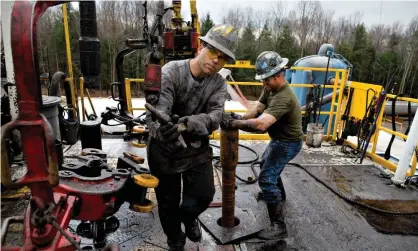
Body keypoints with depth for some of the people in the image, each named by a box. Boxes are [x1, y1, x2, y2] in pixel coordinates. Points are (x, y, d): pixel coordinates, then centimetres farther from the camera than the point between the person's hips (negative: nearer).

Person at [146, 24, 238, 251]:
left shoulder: (218, 84, -7)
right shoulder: (171, 72, -20)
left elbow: (215, 117, -25)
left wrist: (191, 122, -46)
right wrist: (162, 129, -56)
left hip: (196, 148, 3)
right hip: (164, 149, -2)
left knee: (204, 194, -4)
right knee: (168, 203, 11)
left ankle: (188, 216, 35)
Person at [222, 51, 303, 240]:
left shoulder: (283, 98, -36)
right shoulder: (271, 88, -4)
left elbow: (261, 124, -48)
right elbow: (257, 107, -8)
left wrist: (234, 123, -43)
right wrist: (241, 117, -26)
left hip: (288, 143, -10)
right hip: (279, 139, 10)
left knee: (266, 179, -15)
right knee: (266, 165, 31)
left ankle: (278, 226, -4)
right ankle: (278, 194, 56)